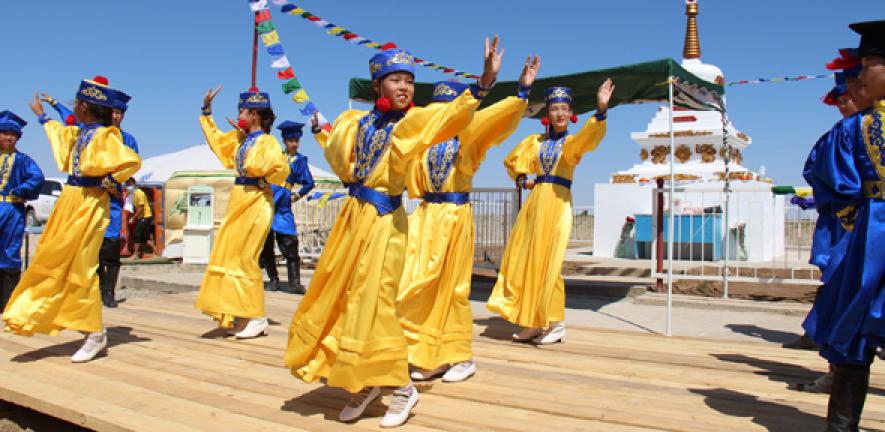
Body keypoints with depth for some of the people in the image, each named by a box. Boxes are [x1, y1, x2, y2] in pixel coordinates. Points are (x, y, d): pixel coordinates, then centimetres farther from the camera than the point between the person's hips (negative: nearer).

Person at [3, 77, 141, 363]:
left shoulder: (105, 135, -14)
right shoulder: (78, 133, 13)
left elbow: (132, 161, -25)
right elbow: (59, 131, 37)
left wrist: (108, 181, -14)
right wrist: (41, 115, 50)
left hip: (89, 204, -9)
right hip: (70, 200, 9)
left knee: (79, 268, -8)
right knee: (54, 262, 14)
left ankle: (96, 334, 0)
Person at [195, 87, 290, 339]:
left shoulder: (267, 141, -10)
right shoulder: (239, 138, 14)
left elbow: (281, 170, -23)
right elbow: (215, 139, 31)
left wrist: (259, 176, -11)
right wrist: (207, 111, 31)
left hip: (256, 202, -8)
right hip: (238, 200, 9)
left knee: (244, 258, -9)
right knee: (230, 255, 8)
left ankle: (257, 318, 0)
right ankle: (241, 315, 17)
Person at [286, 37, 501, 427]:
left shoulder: (414, 121, -7)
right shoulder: (355, 121, 8)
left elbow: (452, 114, -28)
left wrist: (484, 83, -41)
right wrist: (319, 130, 30)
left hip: (384, 221, -6)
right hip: (352, 216, 7)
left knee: (371, 304, -4)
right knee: (335, 298, 12)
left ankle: (402, 388, 14)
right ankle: (363, 382, 29)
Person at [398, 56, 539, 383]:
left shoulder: (470, 139, -3)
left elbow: (501, 122, -18)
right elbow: (413, 184, 18)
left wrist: (522, 91, -29)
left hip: (455, 218, -5)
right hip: (425, 216, 5)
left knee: (451, 288, 2)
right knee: (420, 286, 4)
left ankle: (461, 358, 19)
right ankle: (431, 358, 18)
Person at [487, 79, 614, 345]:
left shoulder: (573, 141, 1)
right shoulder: (536, 141, 13)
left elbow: (589, 137, -22)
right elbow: (512, 161, 23)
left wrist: (601, 110, -39)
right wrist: (523, 179, 4)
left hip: (558, 202, -5)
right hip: (535, 200, 5)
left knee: (548, 262, -7)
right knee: (525, 259, 5)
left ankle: (556, 325, 6)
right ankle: (534, 323, 16)